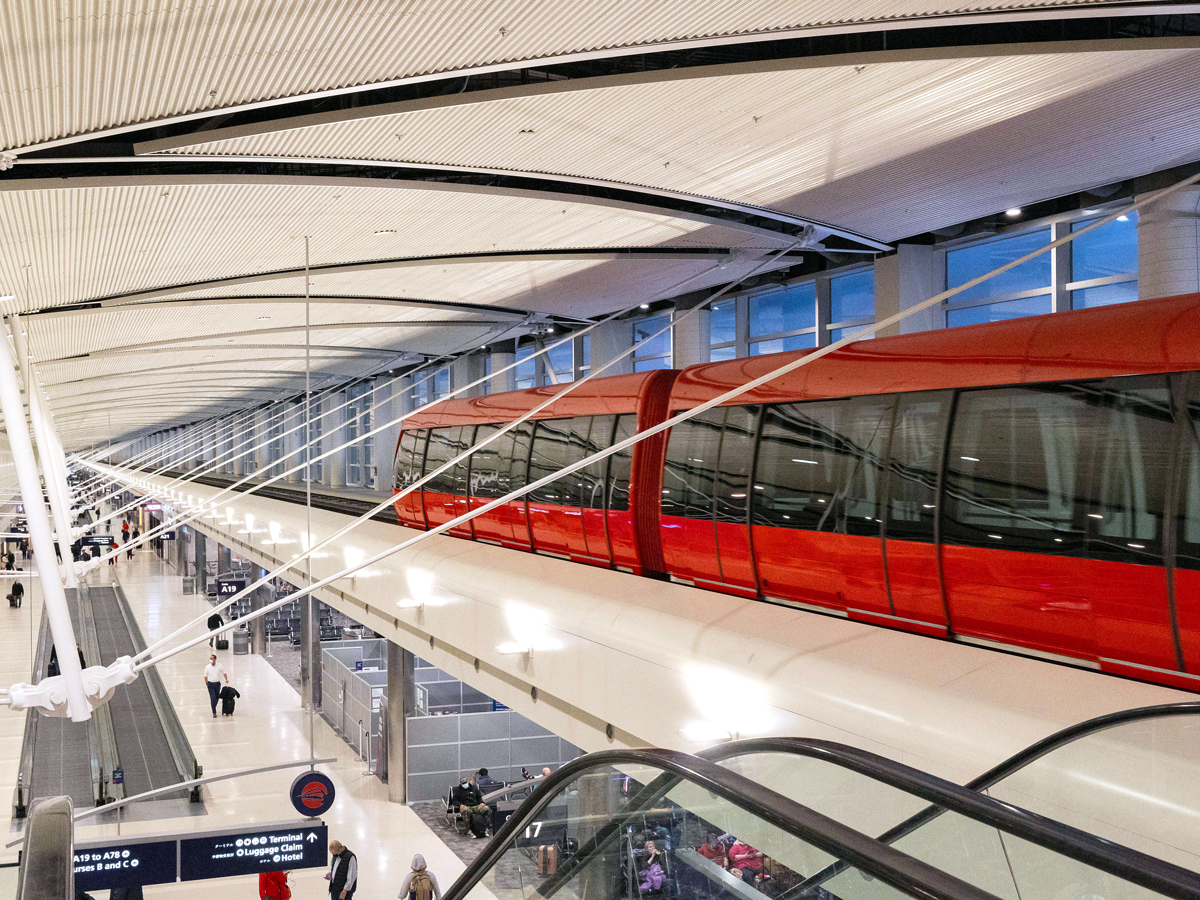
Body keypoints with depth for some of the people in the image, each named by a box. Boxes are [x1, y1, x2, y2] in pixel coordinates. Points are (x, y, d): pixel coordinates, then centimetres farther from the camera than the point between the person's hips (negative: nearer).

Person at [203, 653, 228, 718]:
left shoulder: (220, 666, -7)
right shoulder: (207, 667, -7)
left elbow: (224, 673, 6)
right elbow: (205, 676, 4)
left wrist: (226, 679, -5)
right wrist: (206, 683, 3)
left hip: (217, 683, 2)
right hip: (210, 684, -2)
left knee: (217, 697, 12)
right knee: (213, 698, -10)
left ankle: (214, 707, 37)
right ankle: (214, 712, -4)